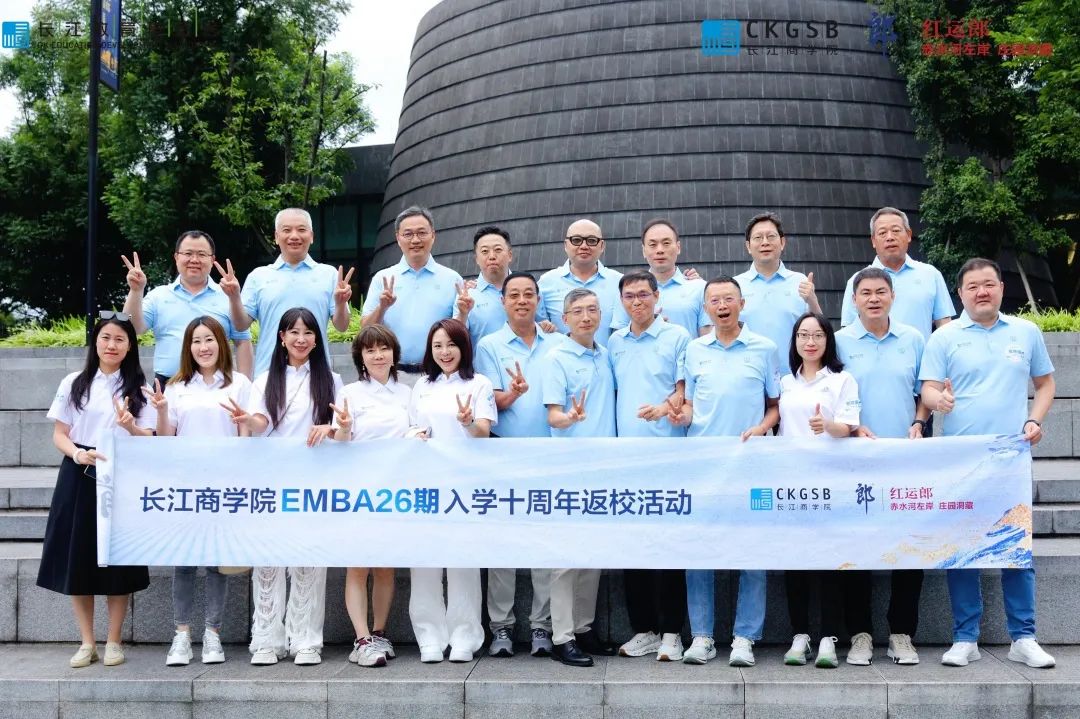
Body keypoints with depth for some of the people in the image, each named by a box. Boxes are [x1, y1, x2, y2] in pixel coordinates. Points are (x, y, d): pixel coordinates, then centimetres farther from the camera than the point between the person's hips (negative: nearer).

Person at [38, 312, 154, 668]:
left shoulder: (138, 388, 4)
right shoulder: (74, 384, 5)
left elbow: (148, 441, -1)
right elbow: (59, 435, 4)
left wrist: (130, 426, -22)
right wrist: (77, 454, -16)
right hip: (79, 478, 1)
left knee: (117, 561, 1)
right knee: (78, 559, 2)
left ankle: (113, 641, 12)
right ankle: (87, 641, 12)